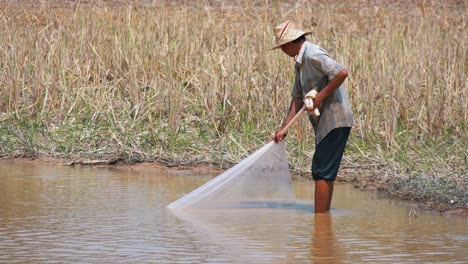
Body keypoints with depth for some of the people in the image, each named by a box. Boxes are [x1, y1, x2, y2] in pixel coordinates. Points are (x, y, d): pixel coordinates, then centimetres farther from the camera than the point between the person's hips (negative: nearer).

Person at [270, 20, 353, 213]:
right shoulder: (300, 63, 17)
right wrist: (284, 128, 11)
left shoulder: (313, 55, -14)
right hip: (324, 123, 10)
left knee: (322, 172, -10)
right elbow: (298, 99, 18)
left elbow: (342, 73, -27)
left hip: (335, 121, -10)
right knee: (324, 172, 15)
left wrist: (320, 96, -22)